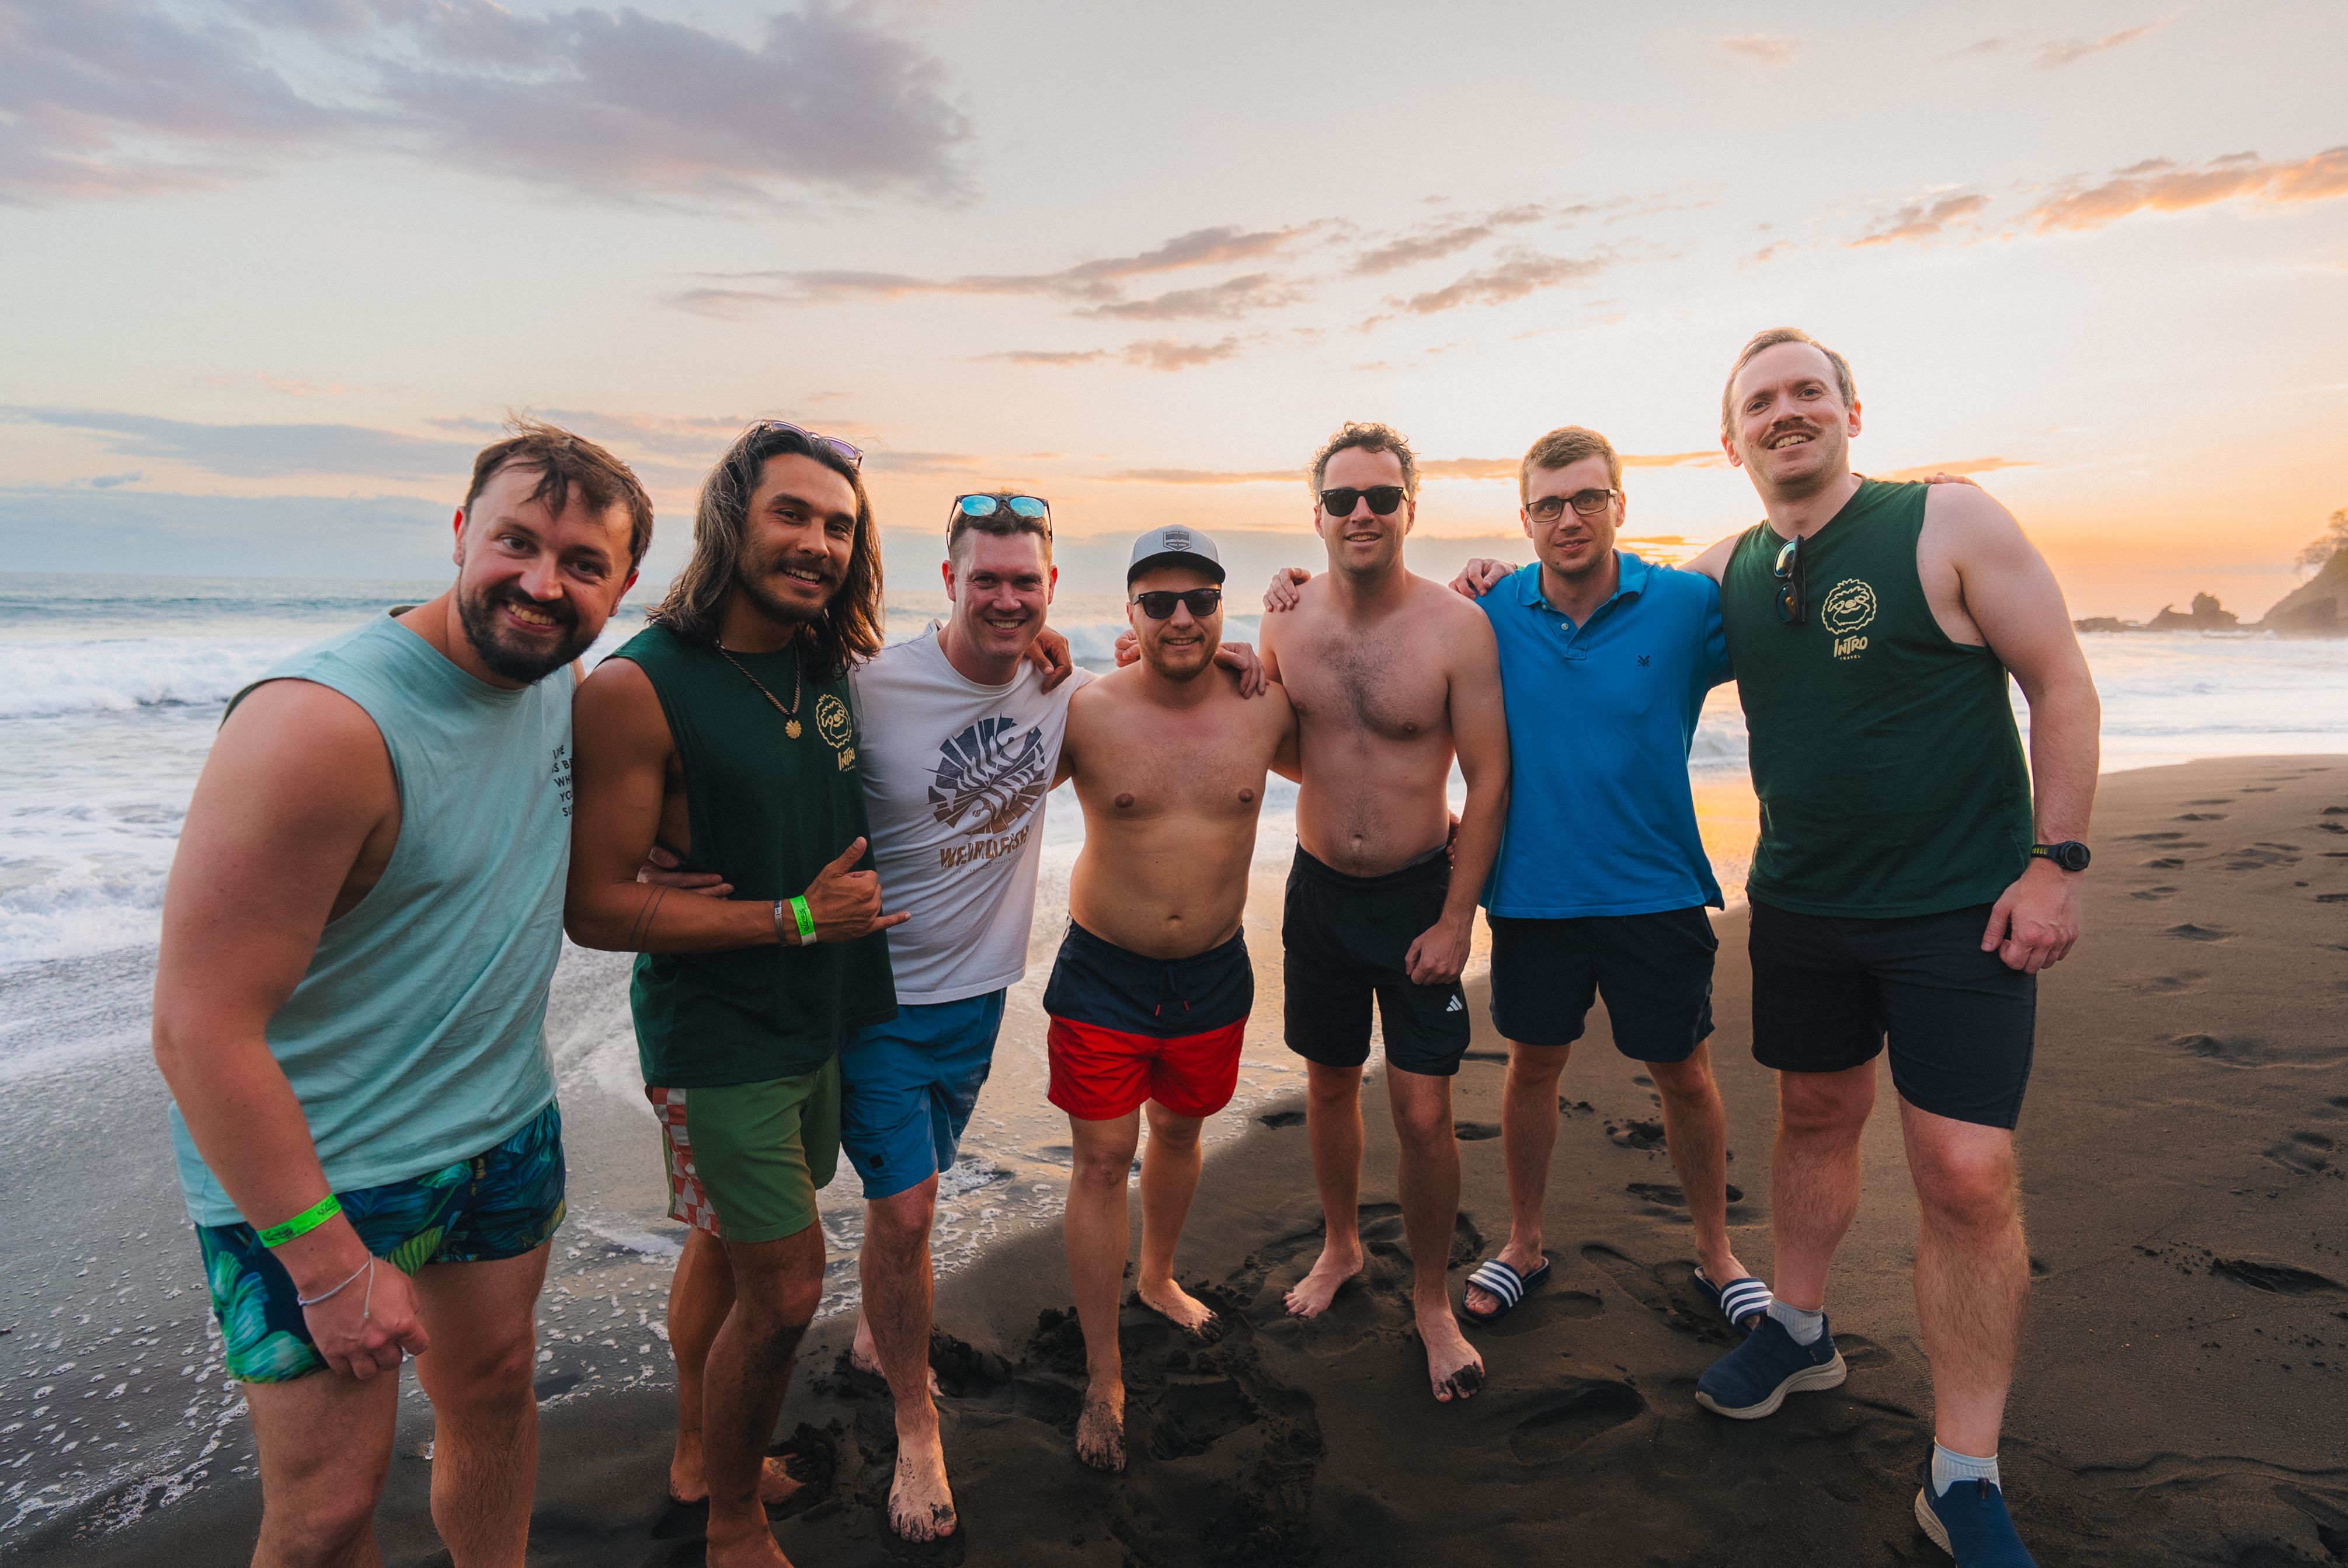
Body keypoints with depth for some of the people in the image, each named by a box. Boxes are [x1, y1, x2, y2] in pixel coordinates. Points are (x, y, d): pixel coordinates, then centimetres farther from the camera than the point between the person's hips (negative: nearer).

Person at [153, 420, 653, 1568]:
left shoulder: (561, 680, -2)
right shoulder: (321, 725, -26)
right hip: (313, 1174, -7)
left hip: (508, 1130, 7)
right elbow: (198, 1026, -25)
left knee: (496, 1389, 22)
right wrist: (332, 1268, -21)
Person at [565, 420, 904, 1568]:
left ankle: (699, 1451, 47)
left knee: (726, 1246, 24)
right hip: (716, 1038, -7)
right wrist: (794, 918, -20)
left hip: (819, 1021, 7)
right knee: (784, 1285, 0)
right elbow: (598, 909, -20)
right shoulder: (636, 687, -20)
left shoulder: (829, 668, 0)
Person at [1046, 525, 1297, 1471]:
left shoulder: (1264, 710, -6)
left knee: (1179, 1132, 22)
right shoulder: (1085, 714, -15)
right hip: (1104, 975, -3)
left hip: (1214, 974, 3)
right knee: (1102, 1160, 2)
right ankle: (1103, 1380, 19)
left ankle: (1158, 1277, 51)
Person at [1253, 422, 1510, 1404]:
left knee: (1423, 1113, -1)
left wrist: (1455, 921, -12)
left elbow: (1489, 778, -10)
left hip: (1419, 894, -3)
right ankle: (1341, 1247, 43)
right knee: (1329, 1086, 17)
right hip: (1318, 888, 3)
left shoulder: (1457, 626, -13)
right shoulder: (1286, 622, -3)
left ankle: (1432, 1300, 24)